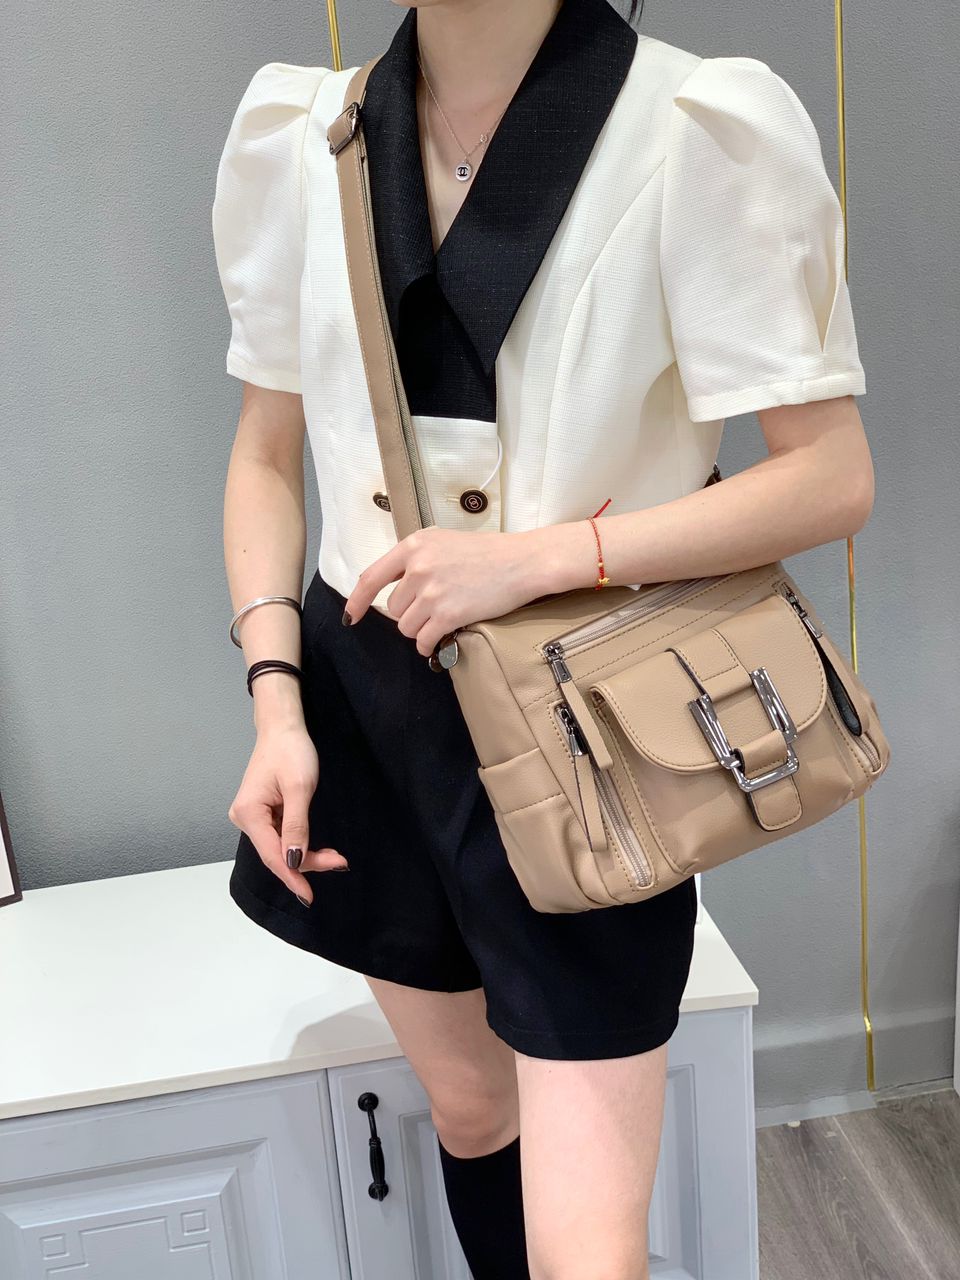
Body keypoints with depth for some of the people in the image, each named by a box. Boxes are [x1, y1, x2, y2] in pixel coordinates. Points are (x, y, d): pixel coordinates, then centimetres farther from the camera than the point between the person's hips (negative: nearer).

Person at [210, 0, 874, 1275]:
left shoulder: (703, 131, -12)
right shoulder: (298, 137, 2)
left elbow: (832, 477, -12)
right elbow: (267, 454, 9)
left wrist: (538, 555, -20)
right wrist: (275, 703, -2)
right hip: (366, 700, 5)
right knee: (470, 1112, 24)